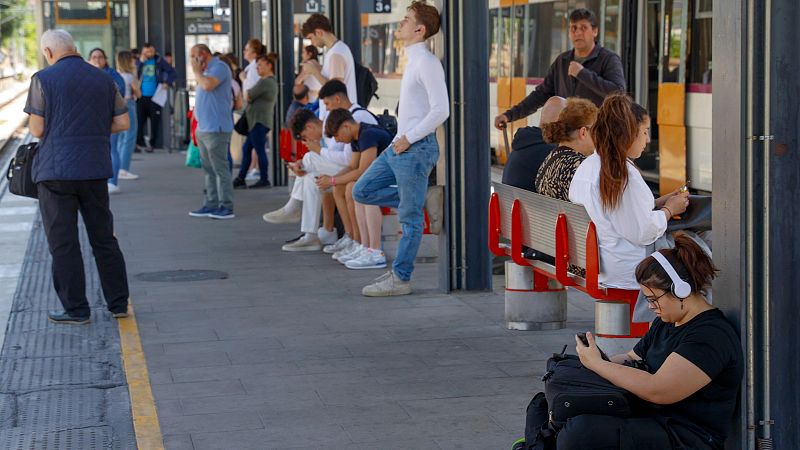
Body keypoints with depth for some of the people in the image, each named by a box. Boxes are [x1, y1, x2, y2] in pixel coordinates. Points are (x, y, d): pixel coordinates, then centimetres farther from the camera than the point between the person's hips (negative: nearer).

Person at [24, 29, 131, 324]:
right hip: (95, 169, 4)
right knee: (104, 238, 14)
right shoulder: (104, 79, 7)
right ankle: (118, 303, 16)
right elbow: (122, 123, 8)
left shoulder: (44, 79, -6)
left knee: (63, 242, 4)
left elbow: (37, 129, -6)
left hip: (56, 169, -4)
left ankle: (76, 309, 6)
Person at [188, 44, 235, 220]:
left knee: (220, 169, -7)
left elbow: (208, 85, -27)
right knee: (209, 170, 11)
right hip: (203, 128, 10)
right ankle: (211, 204, 16)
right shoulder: (207, 70, 19)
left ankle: (226, 207, -5)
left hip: (216, 129, -10)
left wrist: (197, 71, -10)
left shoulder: (219, 67, -11)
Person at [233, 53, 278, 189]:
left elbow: (248, 97, -13)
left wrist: (247, 92, 10)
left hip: (259, 120, -11)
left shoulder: (264, 82, -15)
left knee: (260, 150, -5)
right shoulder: (273, 82, 18)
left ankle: (264, 180, -1)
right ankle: (240, 179, 13)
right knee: (246, 148, 11)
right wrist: (250, 95, 10)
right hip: (261, 120, 11)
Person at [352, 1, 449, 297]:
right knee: (362, 192, 11)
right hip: (400, 147, 10)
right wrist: (402, 140, 15)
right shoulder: (413, 61, 16)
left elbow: (441, 110, -22)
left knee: (410, 219, -1)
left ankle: (400, 279, 5)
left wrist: (408, 138, -17)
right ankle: (415, 203, 19)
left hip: (416, 149, -10)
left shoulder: (427, 62, -14)